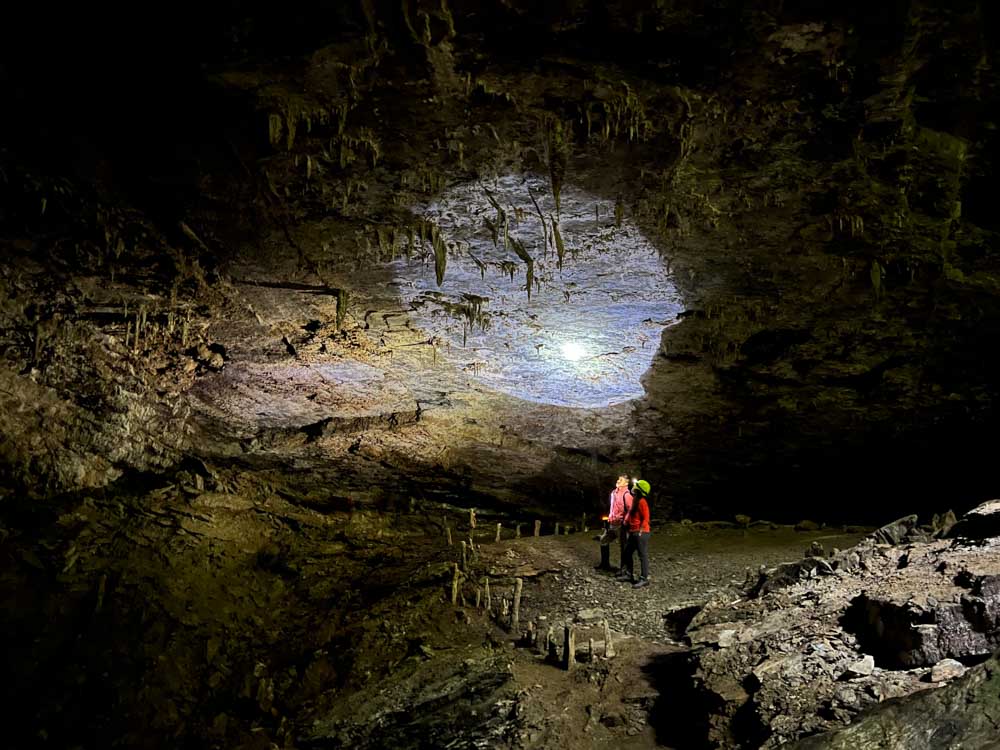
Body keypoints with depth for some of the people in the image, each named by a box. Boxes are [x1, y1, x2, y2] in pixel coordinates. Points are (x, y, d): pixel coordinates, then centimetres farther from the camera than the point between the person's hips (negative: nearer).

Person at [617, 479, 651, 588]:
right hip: (633, 533, 10)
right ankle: (627, 574, 24)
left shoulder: (642, 502, -16)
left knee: (643, 555, -3)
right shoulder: (635, 501, 13)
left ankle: (644, 579, 2)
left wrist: (640, 532, -19)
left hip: (641, 533, -10)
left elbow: (646, 519, -19)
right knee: (627, 553, 15)